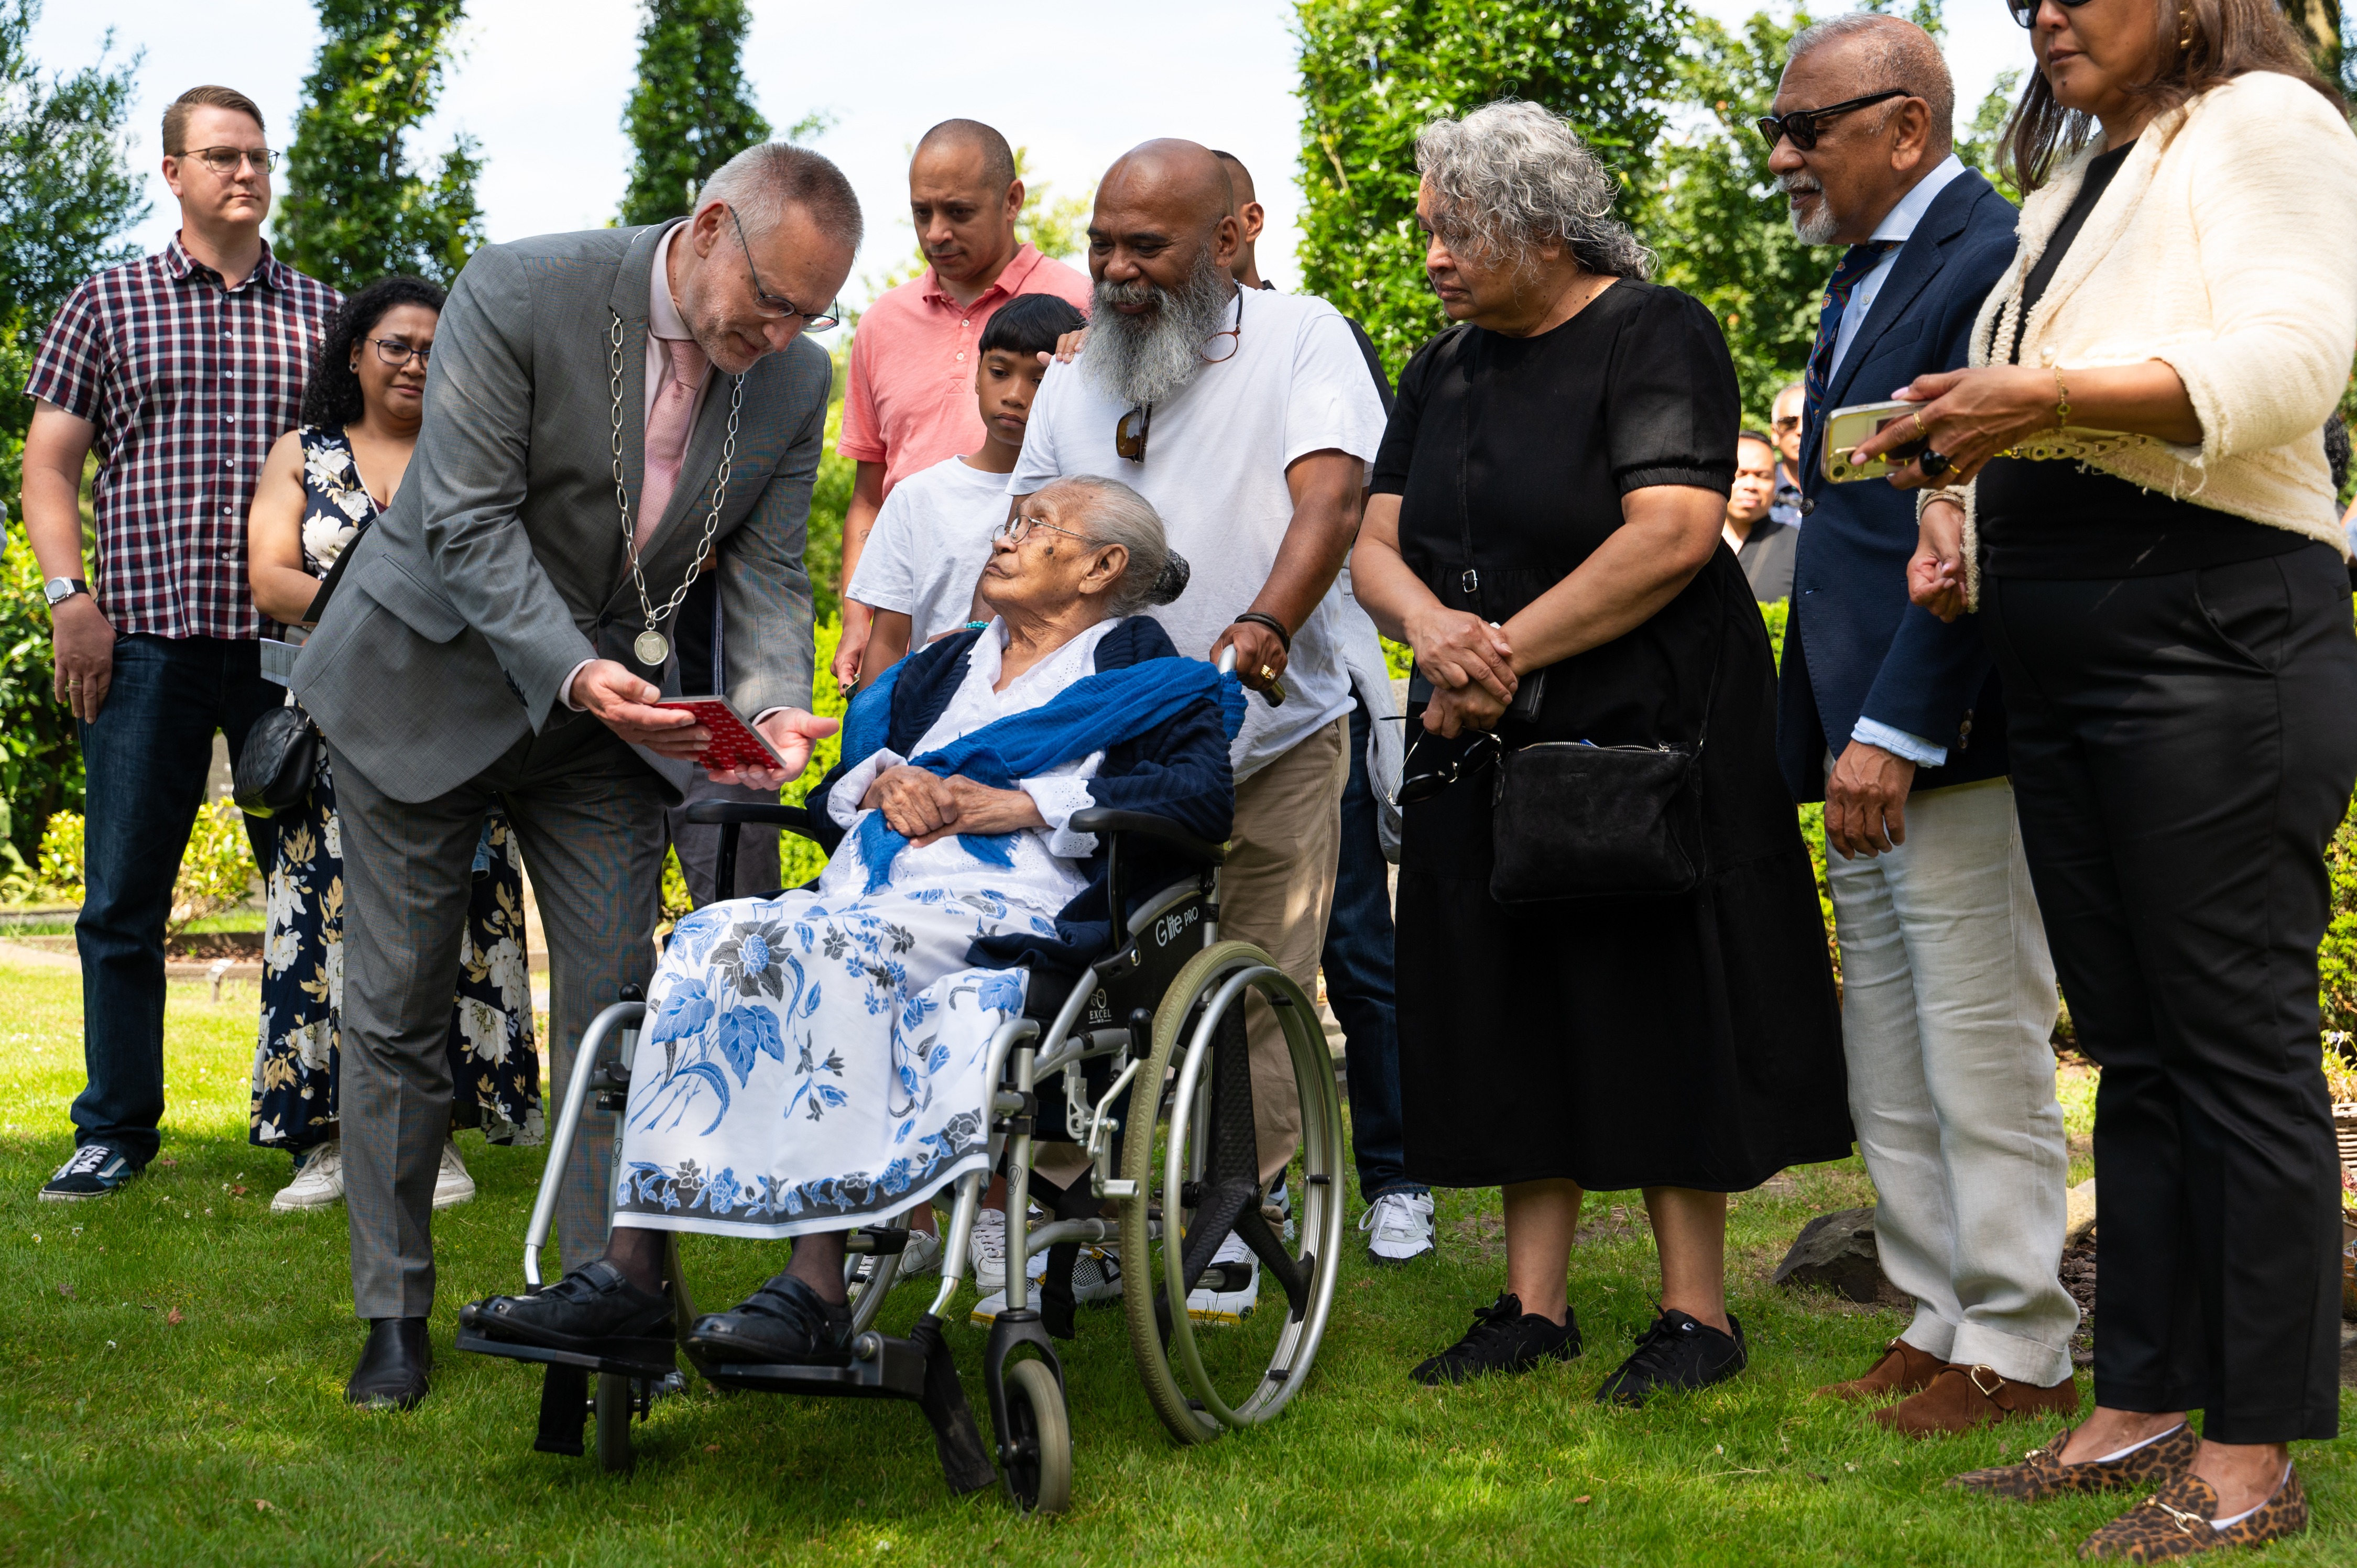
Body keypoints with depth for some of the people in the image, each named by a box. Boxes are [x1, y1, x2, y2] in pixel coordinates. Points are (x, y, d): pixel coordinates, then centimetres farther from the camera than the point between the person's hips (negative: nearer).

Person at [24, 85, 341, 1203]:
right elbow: (50, 461, 8)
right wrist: (70, 597, -5)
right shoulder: (108, 304, 10)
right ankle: (115, 1132, 10)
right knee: (124, 899, 1)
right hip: (145, 638, -1)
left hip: (290, 641, 1)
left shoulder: (321, 314, 13)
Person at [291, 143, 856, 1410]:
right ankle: (394, 1317, 14)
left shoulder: (796, 381, -7)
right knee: (396, 1010, 3)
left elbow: (765, 571, -3)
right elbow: (470, 521, -24)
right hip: (429, 683, -3)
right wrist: (571, 674, -36)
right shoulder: (519, 294, -22)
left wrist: (773, 702, -24)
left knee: (614, 1004, 1)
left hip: (609, 699, 4)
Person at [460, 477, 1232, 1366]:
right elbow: (827, 798, 28)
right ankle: (632, 1270, -32)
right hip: (865, 896, 6)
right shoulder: (941, 668, 33)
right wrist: (881, 781, 4)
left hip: (1004, 911, -5)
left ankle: (817, 1292, -40)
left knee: (834, 947, -35)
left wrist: (1021, 803, -8)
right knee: (710, 937, -25)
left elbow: (1204, 793, -4)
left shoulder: (1141, 672, 15)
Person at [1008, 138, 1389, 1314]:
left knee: (1259, 992, -1)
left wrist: (1262, 627, -36)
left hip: (1277, 737, -3)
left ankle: (1233, 1223, 12)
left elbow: (1330, 501, -18)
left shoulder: (1301, 339, -3)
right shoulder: (1077, 376, 11)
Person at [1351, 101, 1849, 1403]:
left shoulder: (1653, 333, -8)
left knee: (1653, 1007, -2)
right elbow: (1375, 543, 6)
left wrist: (1503, 654, -17)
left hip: (1643, 726, -6)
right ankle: (1534, 1306, 14)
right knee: (1517, 1014, 7)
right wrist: (1433, 625, -17)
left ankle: (1696, 1309, 6)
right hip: (1487, 748, 6)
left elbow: (1670, 536, -19)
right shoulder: (1445, 371, 13)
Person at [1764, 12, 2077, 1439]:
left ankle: (2019, 1354, 9)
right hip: (1867, 742, 10)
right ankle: (1941, 1321, 25)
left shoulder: (1993, 261, -13)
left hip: (1950, 746, -10)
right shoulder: (1860, 281, 18)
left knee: (1984, 1065, -1)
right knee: (1891, 1079, 15)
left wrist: (1892, 729, -22)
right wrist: (1833, 731, 14)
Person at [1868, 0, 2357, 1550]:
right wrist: (1968, 531, 6)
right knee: (2131, 1051, 10)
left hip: (2213, 629, -8)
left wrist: (2052, 397, -25)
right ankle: (2139, 1408, 17)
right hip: (2061, 656, 9)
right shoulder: (2072, 178, 23)